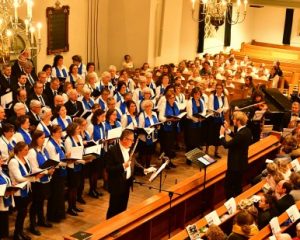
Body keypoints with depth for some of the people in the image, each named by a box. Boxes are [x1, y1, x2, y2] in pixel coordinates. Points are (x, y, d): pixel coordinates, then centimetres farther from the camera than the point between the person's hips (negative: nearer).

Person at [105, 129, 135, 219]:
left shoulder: (129, 149, 4)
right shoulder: (112, 151, -19)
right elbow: (109, 169, -20)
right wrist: (123, 166, -31)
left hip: (126, 183, 7)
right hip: (117, 185, -7)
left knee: (123, 208, 18)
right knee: (114, 209, 3)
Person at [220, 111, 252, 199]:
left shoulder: (241, 134, -30)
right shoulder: (246, 131, -1)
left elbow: (226, 145, -24)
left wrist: (222, 134, -9)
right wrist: (228, 130, 12)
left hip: (235, 165, -10)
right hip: (241, 163, 10)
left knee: (228, 186, 2)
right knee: (238, 185, 23)